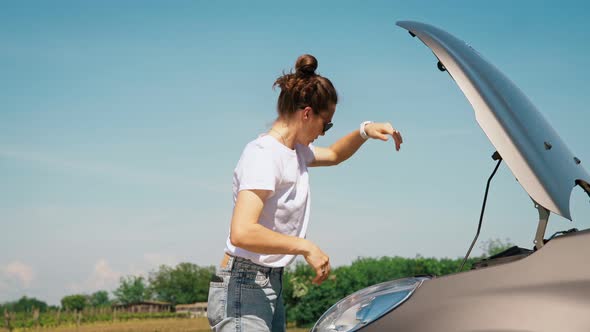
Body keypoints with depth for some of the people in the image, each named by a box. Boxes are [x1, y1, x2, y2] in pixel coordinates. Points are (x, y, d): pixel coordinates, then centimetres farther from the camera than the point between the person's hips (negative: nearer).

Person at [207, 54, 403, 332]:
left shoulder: (296, 151, 13)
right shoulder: (263, 155, -17)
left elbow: (333, 155, 36)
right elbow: (241, 233, -29)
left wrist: (364, 131, 16)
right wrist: (306, 247, -22)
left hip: (272, 286, 10)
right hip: (243, 290, -10)